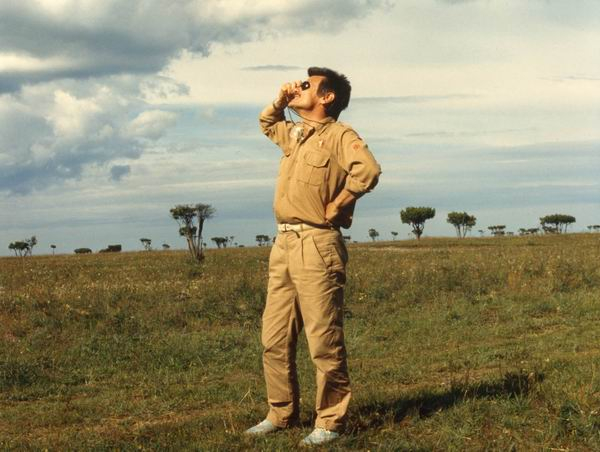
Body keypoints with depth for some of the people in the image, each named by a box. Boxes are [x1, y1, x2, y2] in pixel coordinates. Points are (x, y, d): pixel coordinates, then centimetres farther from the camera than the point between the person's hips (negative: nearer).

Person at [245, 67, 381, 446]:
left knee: (324, 340, -6)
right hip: (284, 244, 8)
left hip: (316, 244, -8)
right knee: (275, 339, 10)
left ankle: (330, 422, 1)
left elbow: (368, 171, -24)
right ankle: (282, 414, 21)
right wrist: (281, 100, 20)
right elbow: (267, 124, 40)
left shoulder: (339, 135, -6)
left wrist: (335, 207, -14)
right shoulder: (294, 134, 19)